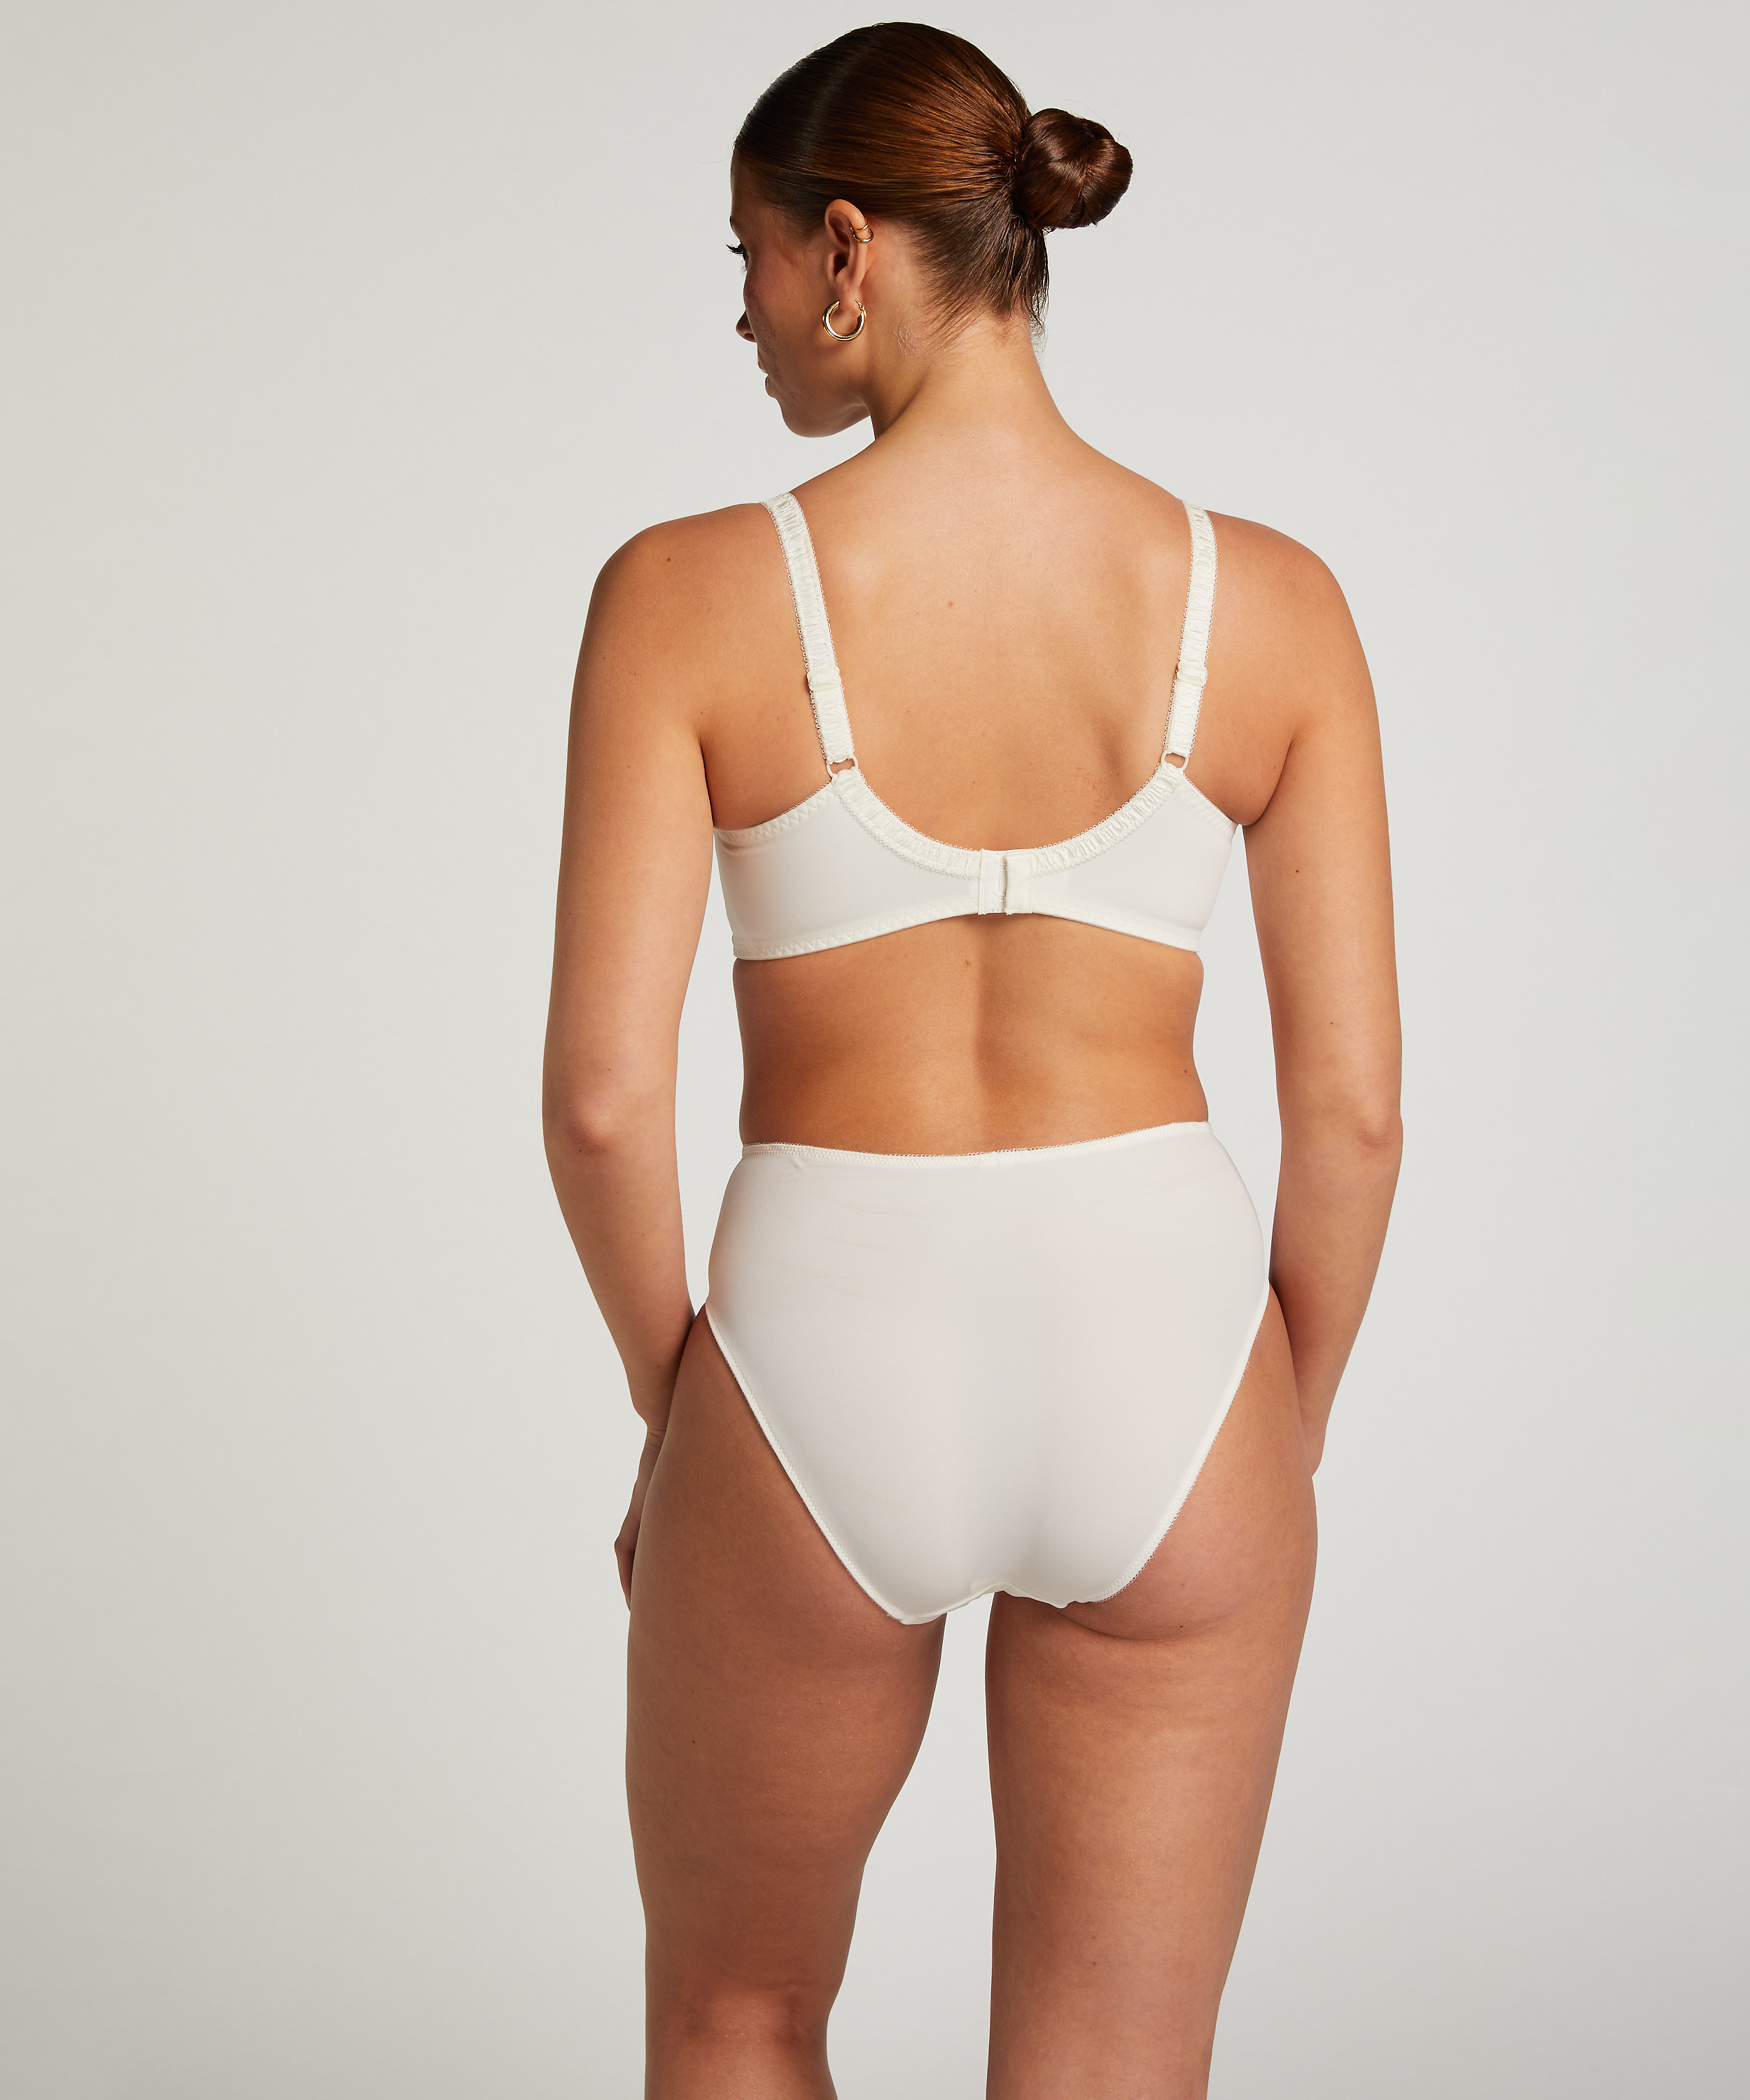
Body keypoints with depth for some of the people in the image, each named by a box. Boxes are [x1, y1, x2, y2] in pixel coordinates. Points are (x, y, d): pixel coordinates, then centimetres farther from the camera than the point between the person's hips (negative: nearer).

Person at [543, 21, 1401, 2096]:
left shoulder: (689, 595, -10)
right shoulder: (1269, 600, -4)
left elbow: (602, 1093, -11)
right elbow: (1354, 1105, -3)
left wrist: (676, 1409, 7)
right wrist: (1283, 1438, 12)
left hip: (828, 1373, -1)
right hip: (1156, 1363, 2)